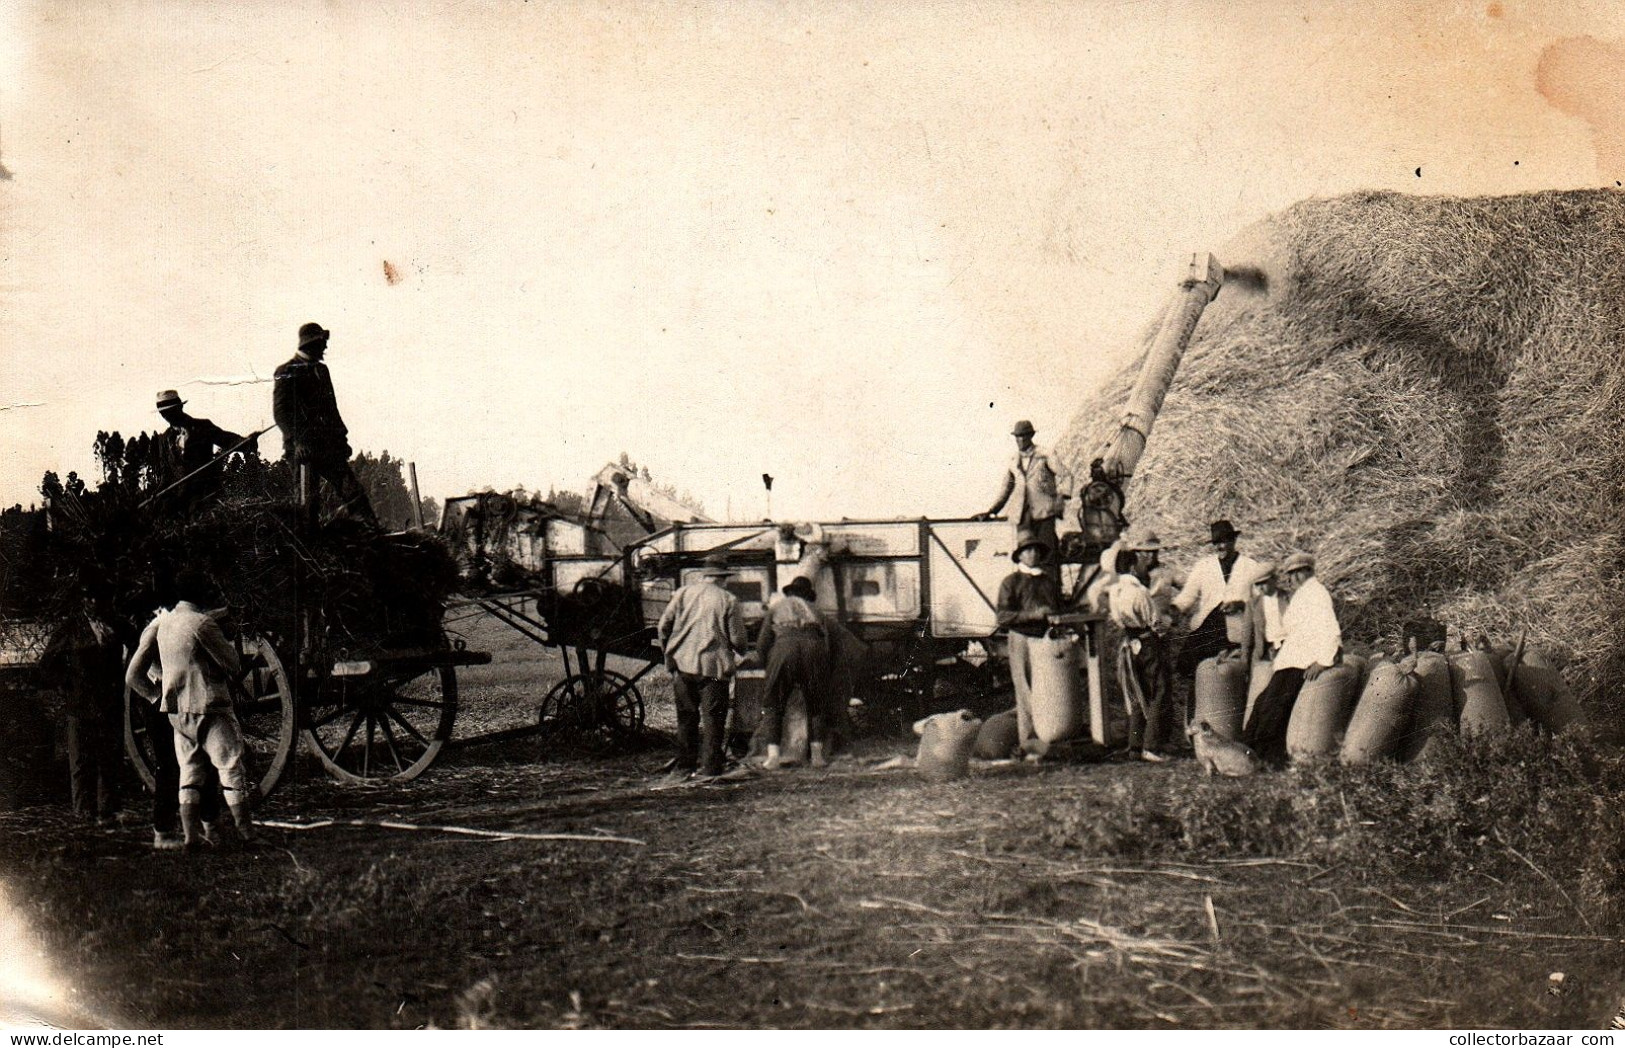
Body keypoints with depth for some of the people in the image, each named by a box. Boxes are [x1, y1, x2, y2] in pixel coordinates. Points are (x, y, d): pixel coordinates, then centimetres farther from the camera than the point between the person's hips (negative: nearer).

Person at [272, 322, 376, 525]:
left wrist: (341, 437, 22)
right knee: (307, 499, -4)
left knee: (354, 492, -5)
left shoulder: (321, 370, 20)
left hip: (328, 445, 7)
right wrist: (298, 440, -22)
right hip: (304, 447, -7)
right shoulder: (287, 373, -3)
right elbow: (281, 412, -11)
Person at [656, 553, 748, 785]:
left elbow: (663, 626, 3)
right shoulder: (728, 600, -5)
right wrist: (741, 650, 20)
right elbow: (738, 639, -3)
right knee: (712, 720, 3)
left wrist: (669, 654, 16)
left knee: (686, 718, 13)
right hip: (714, 667, -3)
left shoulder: (683, 593, 4)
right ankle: (710, 770, 2)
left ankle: (684, 767, 17)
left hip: (682, 664, 3)